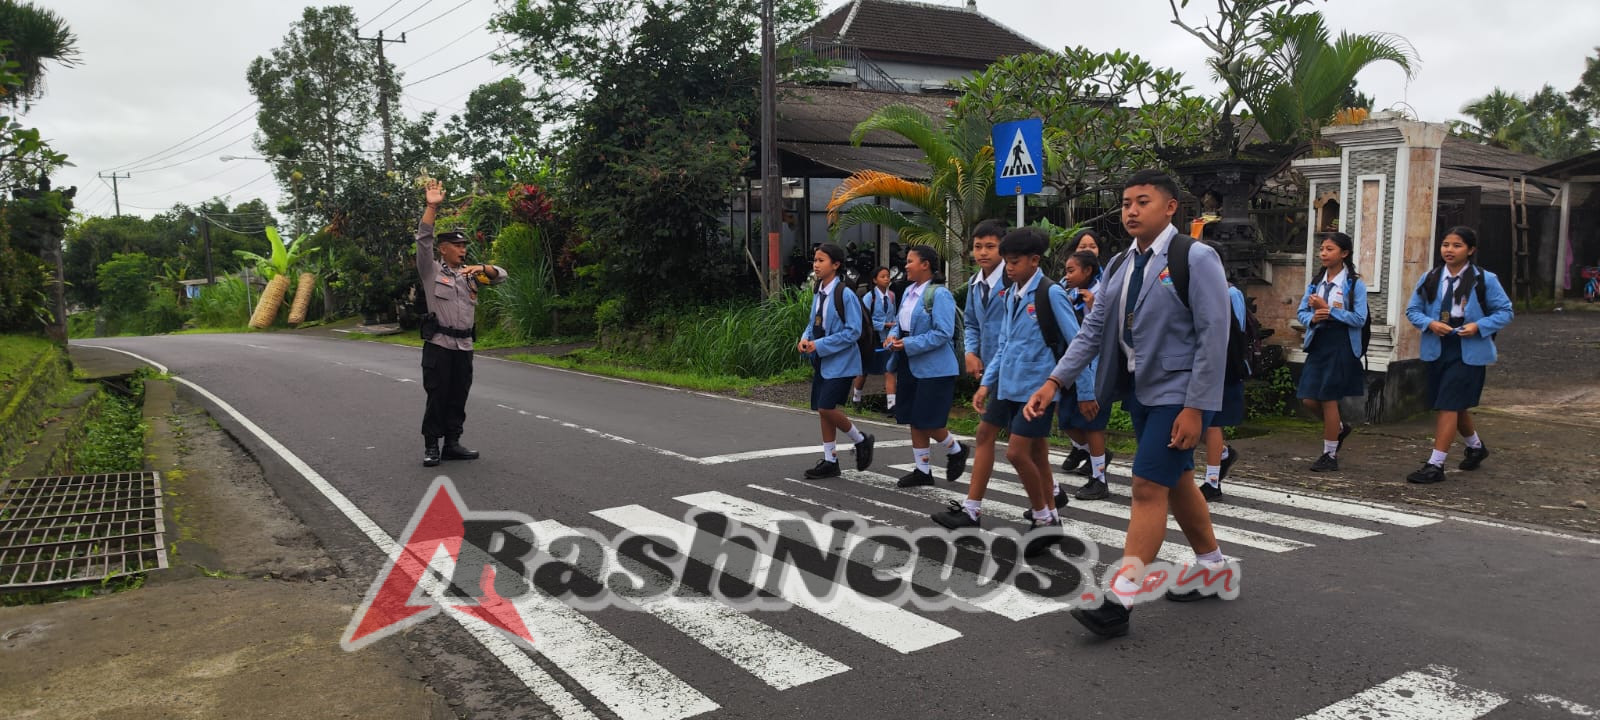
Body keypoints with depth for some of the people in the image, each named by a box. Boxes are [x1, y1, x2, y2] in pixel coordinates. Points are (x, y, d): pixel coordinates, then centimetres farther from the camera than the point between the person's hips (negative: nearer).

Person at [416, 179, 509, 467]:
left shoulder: (470, 274, 15)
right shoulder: (431, 270, 3)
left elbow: (501, 276, 13)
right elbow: (423, 240, -9)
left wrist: (482, 268, -8)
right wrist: (432, 207, -18)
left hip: (464, 346, 5)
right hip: (439, 344, -5)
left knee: (458, 398, 7)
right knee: (437, 396, -2)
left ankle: (452, 444, 15)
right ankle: (431, 446, 6)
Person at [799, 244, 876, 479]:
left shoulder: (845, 294, -16)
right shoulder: (818, 293, 7)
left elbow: (853, 331, -19)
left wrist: (820, 345, -20)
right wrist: (805, 338, -4)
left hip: (840, 361, -8)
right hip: (821, 360, 8)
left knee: (827, 408, -13)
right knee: (822, 410, 10)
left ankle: (860, 440, 12)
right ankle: (830, 460, 21)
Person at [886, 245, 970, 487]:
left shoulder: (940, 295, -15)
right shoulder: (908, 291, 10)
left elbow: (943, 333, -21)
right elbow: (899, 322, 20)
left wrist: (909, 344, -21)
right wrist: (893, 336, -2)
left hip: (933, 368, -8)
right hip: (909, 366, 8)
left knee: (928, 422, -3)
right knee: (914, 421, 11)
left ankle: (956, 450, 25)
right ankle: (923, 470, 22)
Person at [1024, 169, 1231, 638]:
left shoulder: (1195, 259, -13)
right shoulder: (1120, 266, 8)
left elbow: (1214, 336, -16)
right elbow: (1094, 329, 7)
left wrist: (1195, 408, -20)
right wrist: (1055, 381, -3)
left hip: (1178, 393, -7)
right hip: (1139, 389, 7)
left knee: (1148, 488, -10)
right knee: (1177, 483, 18)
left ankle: (1120, 601, -8)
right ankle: (1213, 569, 36)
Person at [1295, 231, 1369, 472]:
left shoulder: (1354, 284, -7)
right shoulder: (1316, 282, 9)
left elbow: (1359, 319, -13)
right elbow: (1301, 312, 9)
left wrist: (1329, 310, -17)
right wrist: (1313, 318, -13)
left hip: (1341, 346, -5)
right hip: (1317, 344, 5)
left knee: (1329, 399, 0)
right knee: (1309, 400, 4)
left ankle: (1330, 455, 13)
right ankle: (1339, 427, 33)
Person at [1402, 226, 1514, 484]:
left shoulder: (1485, 280, -6)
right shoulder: (1430, 278, 3)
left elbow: (1505, 312, -2)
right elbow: (1412, 310, 8)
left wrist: (1479, 326, -18)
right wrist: (1430, 323, -12)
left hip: (1469, 352, -5)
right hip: (1438, 350, 5)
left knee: (1449, 405, -10)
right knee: (1457, 406, 20)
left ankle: (1435, 465, -7)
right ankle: (1476, 446, 47)